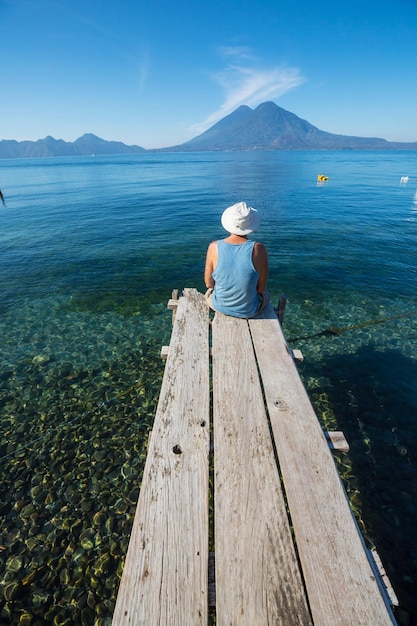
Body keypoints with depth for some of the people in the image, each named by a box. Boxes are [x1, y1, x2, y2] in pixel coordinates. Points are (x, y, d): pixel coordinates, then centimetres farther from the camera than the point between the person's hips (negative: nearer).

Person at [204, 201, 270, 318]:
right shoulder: (259, 249, -22)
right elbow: (261, 288, -12)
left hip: (220, 306, 1)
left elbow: (209, 282, -5)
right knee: (265, 295, 35)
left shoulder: (214, 247, -19)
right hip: (249, 311, -1)